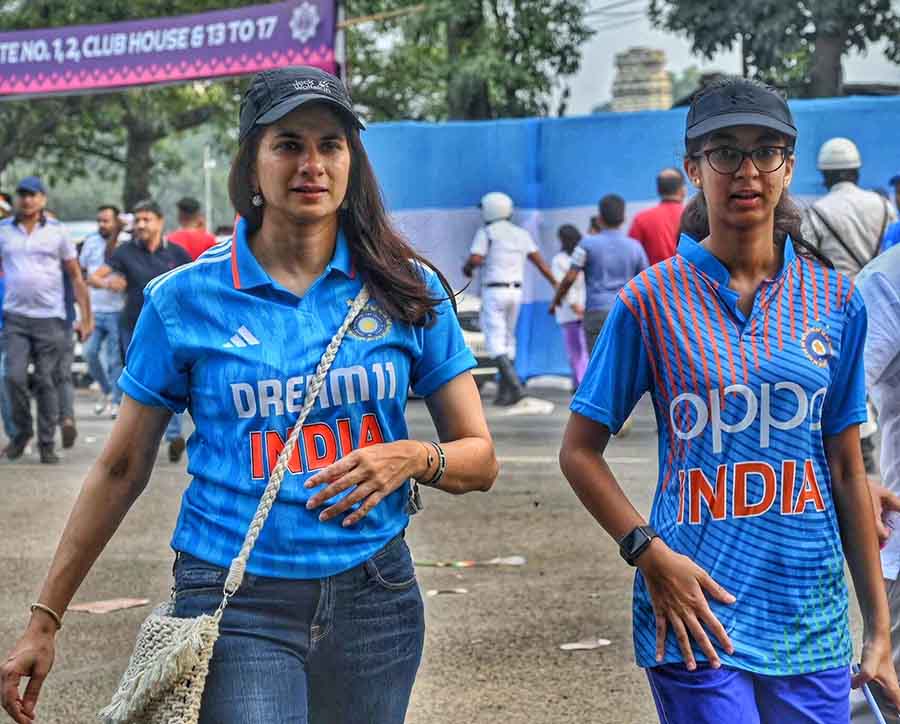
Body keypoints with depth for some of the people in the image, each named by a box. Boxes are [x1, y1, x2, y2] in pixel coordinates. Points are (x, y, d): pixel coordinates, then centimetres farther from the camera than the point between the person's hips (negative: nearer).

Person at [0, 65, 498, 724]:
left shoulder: (407, 289, 2)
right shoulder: (185, 299, -1)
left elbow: (479, 460, 5)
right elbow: (122, 470, 6)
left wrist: (412, 458, -17)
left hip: (373, 600, 3)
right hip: (236, 609, -2)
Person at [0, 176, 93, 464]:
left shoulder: (57, 231, 4)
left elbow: (76, 276, 7)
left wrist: (86, 318, 2)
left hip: (50, 318, -1)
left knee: (47, 382, 0)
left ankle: (47, 444, 8)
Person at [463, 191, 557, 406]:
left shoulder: (486, 233, -5)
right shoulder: (521, 234, 11)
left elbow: (475, 260, -15)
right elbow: (539, 261, 5)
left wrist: (466, 268, 7)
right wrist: (557, 286, 6)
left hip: (493, 291, -6)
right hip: (516, 291, 6)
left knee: (495, 342, -8)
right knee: (508, 339, 14)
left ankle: (514, 383, -27)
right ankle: (504, 392, 14)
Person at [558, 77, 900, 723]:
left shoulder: (835, 301, 6)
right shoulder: (653, 300, -2)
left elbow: (847, 470, 9)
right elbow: (580, 451, 2)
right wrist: (648, 552, -12)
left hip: (813, 617, 3)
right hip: (698, 606, -3)